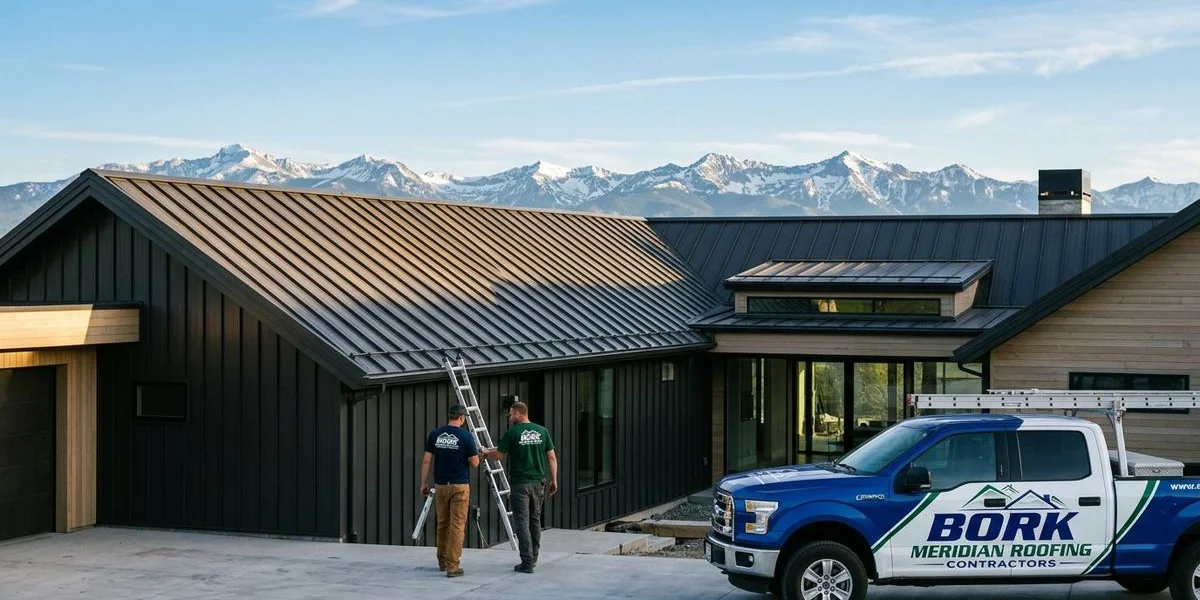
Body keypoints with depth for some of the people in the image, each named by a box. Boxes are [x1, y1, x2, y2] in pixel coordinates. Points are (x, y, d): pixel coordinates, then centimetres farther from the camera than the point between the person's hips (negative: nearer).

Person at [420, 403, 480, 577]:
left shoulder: (435, 433, 1)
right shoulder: (466, 436, -9)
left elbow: (426, 460, 1)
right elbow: (474, 463, -6)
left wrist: (423, 483, 8)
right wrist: (477, 454, 16)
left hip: (441, 485, 4)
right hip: (460, 486, -4)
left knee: (442, 524, 17)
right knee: (457, 525, -2)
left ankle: (442, 561, 28)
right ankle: (453, 566, -6)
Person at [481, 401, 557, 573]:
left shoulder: (512, 433, -8)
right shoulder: (542, 431, 4)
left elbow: (498, 456, -1)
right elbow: (552, 458, 5)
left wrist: (486, 453, 20)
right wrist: (553, 480, 12)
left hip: (520, 483, -5)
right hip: (538, 483, 5)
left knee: (522, 522, -3)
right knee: (535, 520, 18)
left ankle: (527, 562, -10)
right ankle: (533, 558, 27)